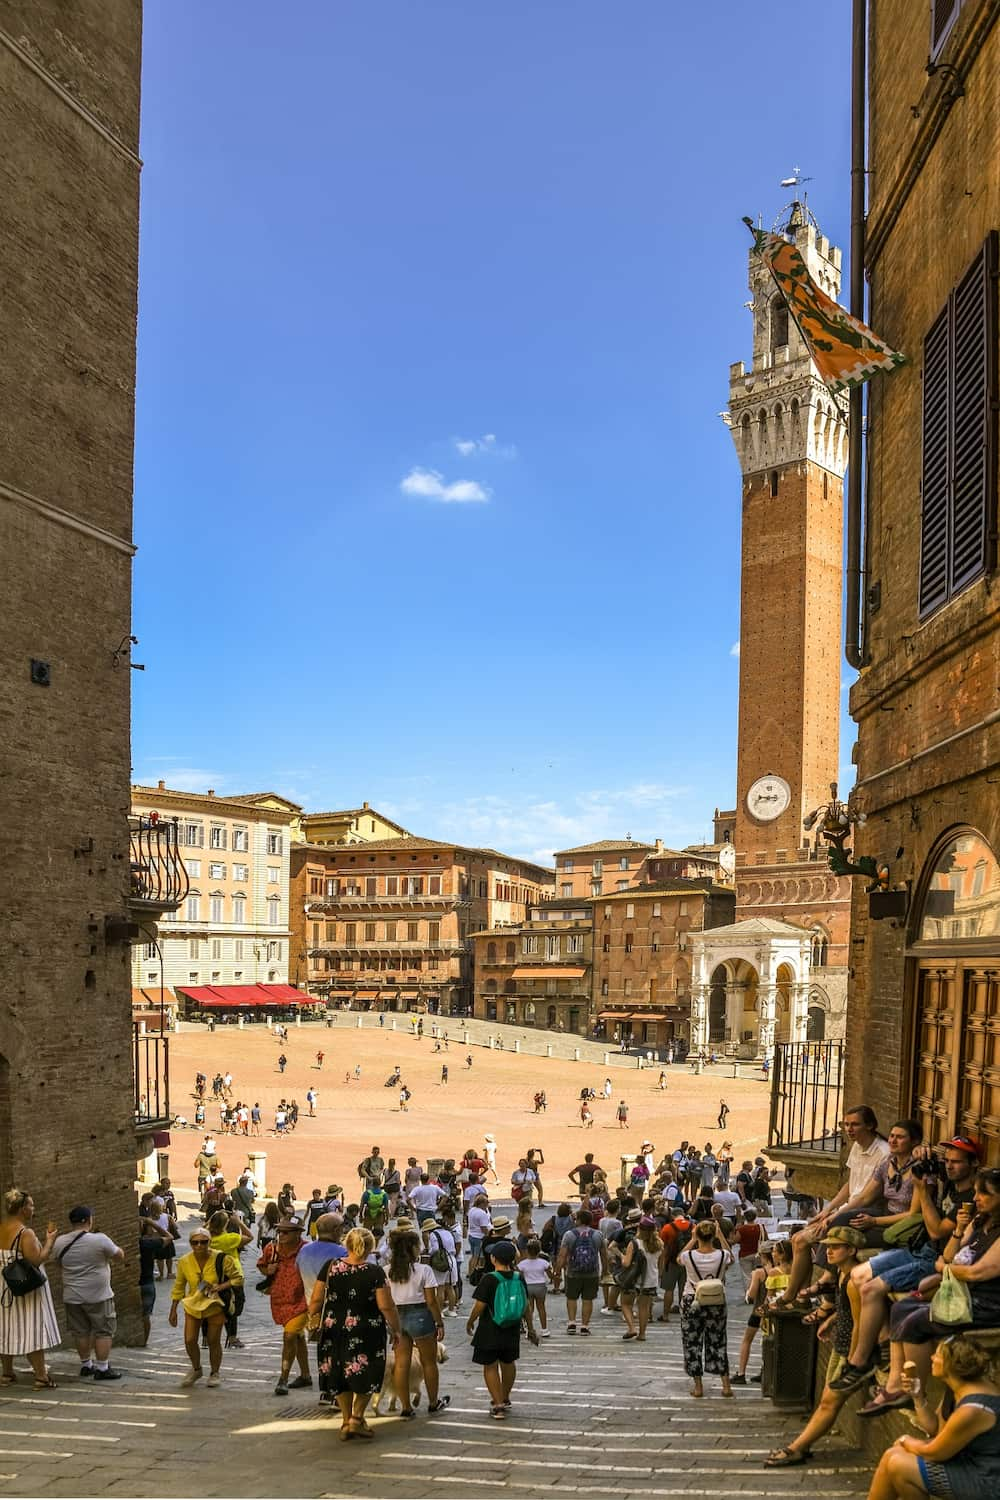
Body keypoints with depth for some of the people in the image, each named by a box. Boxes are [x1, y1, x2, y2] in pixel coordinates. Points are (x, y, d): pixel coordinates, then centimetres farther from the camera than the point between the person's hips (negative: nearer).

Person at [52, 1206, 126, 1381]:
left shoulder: (60, 1242, -4)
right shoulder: (100, 1240, -17)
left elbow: (59, 1265, 13)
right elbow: (120, 1255, -4)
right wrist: (116, 1248, 15)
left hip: (72, 1296, 5)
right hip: (98, 1295, -5)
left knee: (80, 1332, 17)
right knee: (104, 1331, 6)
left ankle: (86, 1365, 27)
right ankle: (102, 1368, 6)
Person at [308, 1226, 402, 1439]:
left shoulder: (330, 1267, -6)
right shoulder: (375, 1273, -12)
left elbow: (316, 1300, -3)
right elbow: (386, 1306, -12)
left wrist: (312, 1318, 15)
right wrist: (396, 1329, 2)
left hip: (334, 1331, 2)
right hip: (366, 1333, -2)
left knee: (340, 1375, 17)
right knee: (365, 1375, 15)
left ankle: (346, 1421, 22)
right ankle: (357, 1418, 10)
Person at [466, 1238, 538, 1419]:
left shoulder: (488, 1279, -18)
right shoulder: (519, 1278, -4)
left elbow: (479, 1306, -16)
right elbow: (527, 1306, 2)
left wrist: (470, 1322, 2)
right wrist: (531, 1329, 12)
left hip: (490, 1330, -5)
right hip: (512, 1330, 5)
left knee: (490, 1366, 7)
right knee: (508, 1362, 23)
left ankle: (498, 1405, 1)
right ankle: (505, 1399, 37)